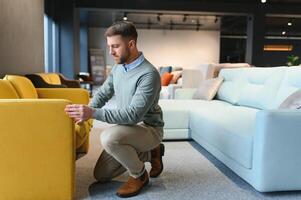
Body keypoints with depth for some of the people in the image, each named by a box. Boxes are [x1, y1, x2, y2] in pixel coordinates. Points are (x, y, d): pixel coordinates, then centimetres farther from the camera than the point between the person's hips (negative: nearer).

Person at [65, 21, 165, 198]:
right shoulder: (118, 67, 0)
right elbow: (103, 93, 11)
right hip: (129, 127, 8)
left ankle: (140, 175, -8)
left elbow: (134, 114, -32)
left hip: (149, 129, -8)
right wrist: (85, 112, -7)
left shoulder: (149, 74, -26)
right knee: (101, 175, 10)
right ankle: (150, 153, 20)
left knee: (109, 137, -36)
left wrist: (94, 113, -36)